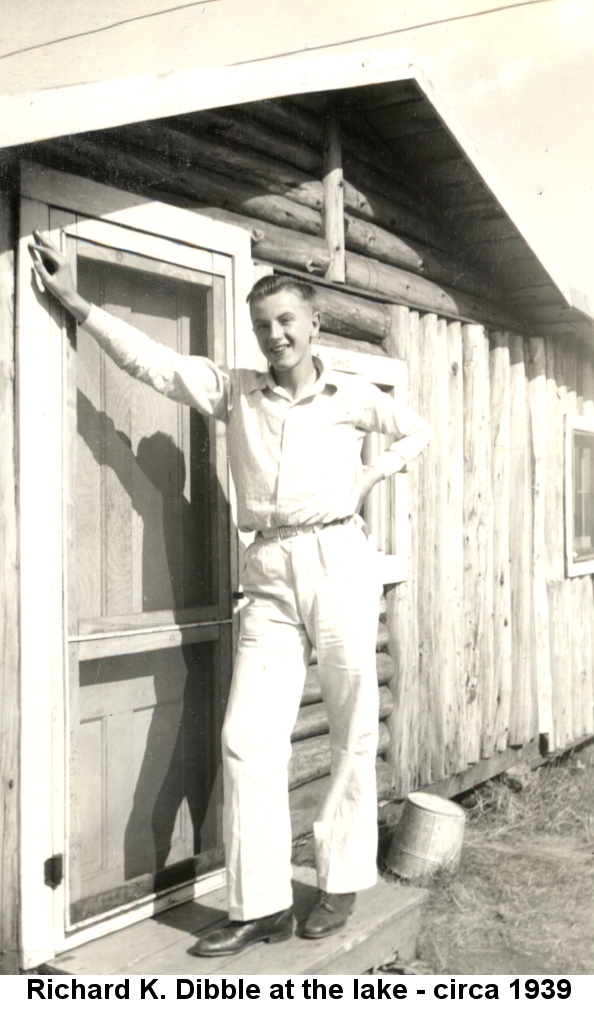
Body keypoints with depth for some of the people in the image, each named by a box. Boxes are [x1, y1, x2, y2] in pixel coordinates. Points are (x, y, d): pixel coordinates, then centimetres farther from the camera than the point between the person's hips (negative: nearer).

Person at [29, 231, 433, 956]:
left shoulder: (351, 397, 8)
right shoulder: (233, 391, 10)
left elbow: (417, 431, 23)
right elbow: (150, 361, 6)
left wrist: (370, 477, 8)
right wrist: (74, 302, 2)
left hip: (339, 560, -1)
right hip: (270, 576, 2)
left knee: (353, 732, 4)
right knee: (248, 737, -5)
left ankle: (342, 883, 21)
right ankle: (261, 907, 6)